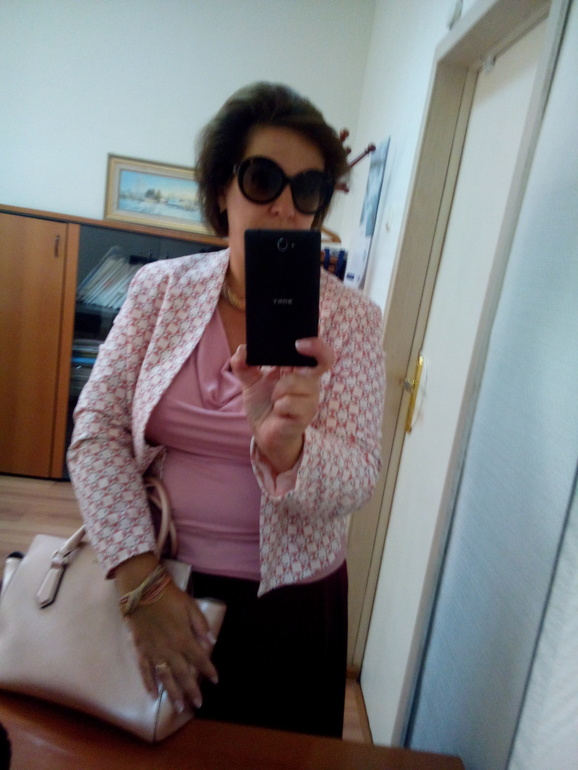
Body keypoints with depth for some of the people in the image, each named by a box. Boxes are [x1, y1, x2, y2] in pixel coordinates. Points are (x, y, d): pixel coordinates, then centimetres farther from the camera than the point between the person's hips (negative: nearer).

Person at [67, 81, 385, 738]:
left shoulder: (350, 318, -9)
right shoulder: (160, 288, -5)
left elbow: (357, 479, -13)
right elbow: (97, 429, -8)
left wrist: (285, 447, -35)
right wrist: (140, 579, -16)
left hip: (287, 608, -1)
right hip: (149, 580, 2)